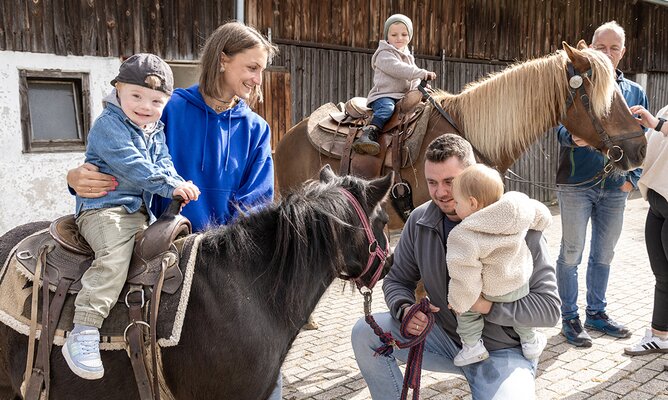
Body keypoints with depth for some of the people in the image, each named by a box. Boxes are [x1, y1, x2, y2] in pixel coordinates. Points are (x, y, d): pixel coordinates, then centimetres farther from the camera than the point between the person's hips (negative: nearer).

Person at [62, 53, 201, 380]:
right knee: (115, 256, -29)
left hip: (140, 210, 9)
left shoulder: (156, 131, 16)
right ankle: (83, 334, -29)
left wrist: (180, 185, -9)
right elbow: (131, 165, -21)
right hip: (103, 208, -8)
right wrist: (169, 185, -24)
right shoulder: (108, 125, -10)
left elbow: (163, 164, 12)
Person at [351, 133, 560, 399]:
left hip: (503, 350, -4)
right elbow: (397, 280, 6)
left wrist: (488, 305, -31)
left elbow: (549, 307, -17)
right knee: (365, 333, -12)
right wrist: (405, 309, -17)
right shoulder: (419, 221, -6)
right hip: (446, 336, 4)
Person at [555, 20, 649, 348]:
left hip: (615, 187, 5)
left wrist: (632, 177, -1)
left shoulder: (636, 93, 9)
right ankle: (570, 318, 14)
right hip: (576, 184, -4)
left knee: (604, 254, 15)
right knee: (571, 253, 2)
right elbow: (562, 129, -12)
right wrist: (573, 137, -35)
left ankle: (596, 313, 30)